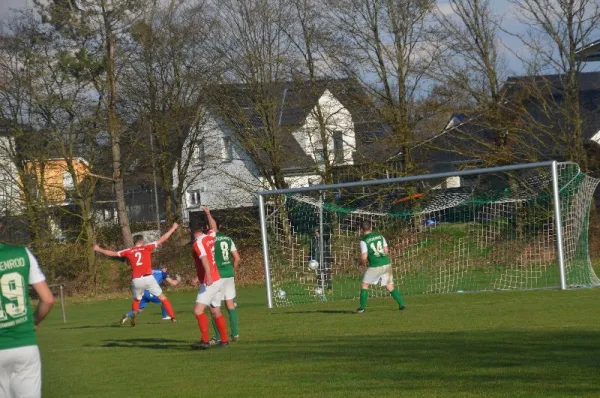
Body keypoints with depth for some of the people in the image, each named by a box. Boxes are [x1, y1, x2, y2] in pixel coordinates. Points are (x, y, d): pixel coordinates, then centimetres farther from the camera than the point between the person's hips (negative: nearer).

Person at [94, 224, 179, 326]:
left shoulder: (129, 251, 12)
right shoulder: (146, 247, 7)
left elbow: (112, 253, 20)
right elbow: (162, 240, 8)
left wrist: (99, 249, 35)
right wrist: (173, 229, 18)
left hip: (136, 280, 2)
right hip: (148, 278, -2)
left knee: (136, 299, 27)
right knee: (162, 297, 9)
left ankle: (134, 313, 1)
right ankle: (172, 317, 3)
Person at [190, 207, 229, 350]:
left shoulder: (198, 243, -15)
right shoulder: (209, 237, 7)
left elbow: (205, 259, -29)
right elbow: (213, 227, 30)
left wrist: (208, 276, -40)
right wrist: (208, 214, 43)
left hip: (209, 282, -9)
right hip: (217, 280, 9)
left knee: (198, 310, -14)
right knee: (216, 312, 14)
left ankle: (204, 341, -20)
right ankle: (224, 340, 18)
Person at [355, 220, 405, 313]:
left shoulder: (364, 241, -5)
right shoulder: (380, 236, 9)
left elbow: (364, 257, -11)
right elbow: (386, 250, 10)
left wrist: (363, 262, 10)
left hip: (375, 266, -5)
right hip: (386, 263, 5)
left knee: (364, 285, 9)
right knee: (390, 286, 12)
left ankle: (362, 307, 4)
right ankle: (401, 304, 5)